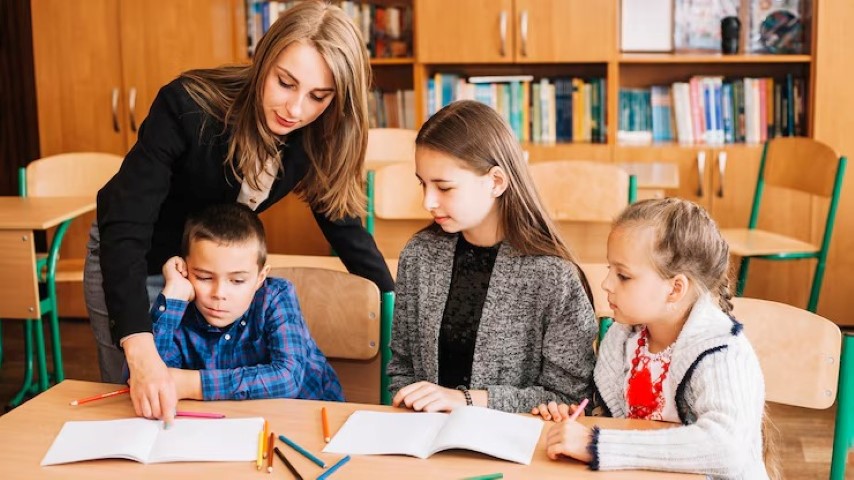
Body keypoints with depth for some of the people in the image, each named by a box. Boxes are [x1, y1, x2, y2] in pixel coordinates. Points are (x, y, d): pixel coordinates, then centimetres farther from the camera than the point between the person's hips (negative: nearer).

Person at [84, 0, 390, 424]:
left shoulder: (316, 141, -20)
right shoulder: (189, 106, -35)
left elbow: (342, 222, -7)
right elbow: (124, 225, -40)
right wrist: (141, 350, -51)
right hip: (130, 262, -3)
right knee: (139, 407, 5)